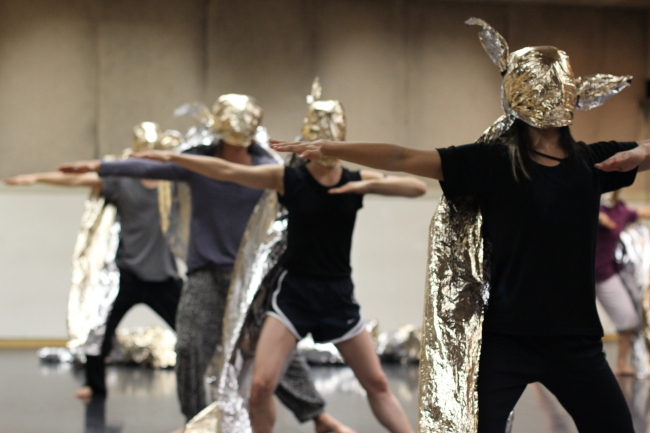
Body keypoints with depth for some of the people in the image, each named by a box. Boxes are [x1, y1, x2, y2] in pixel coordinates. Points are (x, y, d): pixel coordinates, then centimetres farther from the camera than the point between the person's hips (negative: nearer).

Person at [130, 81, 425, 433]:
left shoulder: (357, 181, -1)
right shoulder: (287, 178, -6)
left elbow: (419, 187, -9)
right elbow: (227, 171, -11)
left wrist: (370, 185, -22)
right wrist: (171, 157, -18)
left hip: (338, 295, 1)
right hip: (294, 292, -1)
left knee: (377, 384, 10)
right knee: (261, 384, -12)